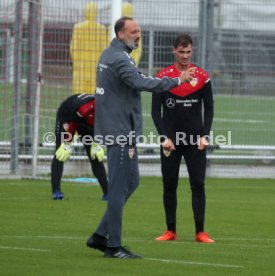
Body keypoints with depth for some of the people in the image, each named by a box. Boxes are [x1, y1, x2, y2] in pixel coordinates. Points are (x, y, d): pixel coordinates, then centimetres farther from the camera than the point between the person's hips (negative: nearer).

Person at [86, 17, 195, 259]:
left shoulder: (109, 55, 16)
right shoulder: (120, 59, -17)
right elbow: (142, 83, -29)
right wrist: (177, 80, -28)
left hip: (118, 131, 10)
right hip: (121, 132, -10)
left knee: (131, 182, 16)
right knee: (119, 188, -6)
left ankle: (100, 236, 16)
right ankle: (113, 246, -3)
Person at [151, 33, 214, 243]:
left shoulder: (202, 76, 2)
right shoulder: (163, 76, 0)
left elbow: (209, 109, 6)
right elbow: (156, 110, 2)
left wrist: (205, 135, -6)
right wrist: (164, 137, -8)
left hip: (195, 141, 0)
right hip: (170, 141, 0)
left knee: (198, 184, -4)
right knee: (169, 185, 3)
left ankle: (200, 232, -1)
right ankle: (171, 231, 10)